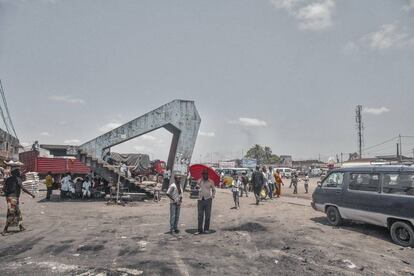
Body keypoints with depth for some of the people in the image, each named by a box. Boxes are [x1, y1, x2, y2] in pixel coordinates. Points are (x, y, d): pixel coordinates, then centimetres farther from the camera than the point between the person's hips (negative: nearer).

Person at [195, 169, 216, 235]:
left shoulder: (210, 182, 2)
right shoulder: (199, 181, 8)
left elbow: (214, 190, 12)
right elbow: (197, 188, 11)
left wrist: (212, 196, -1)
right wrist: (197, 187, -11)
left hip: (208, 200, -2)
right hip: (200, 200, 2)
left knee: (207, 215, 3)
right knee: (200, 216, 5)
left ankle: (206, 229, 14)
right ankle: (200, 230, 11)